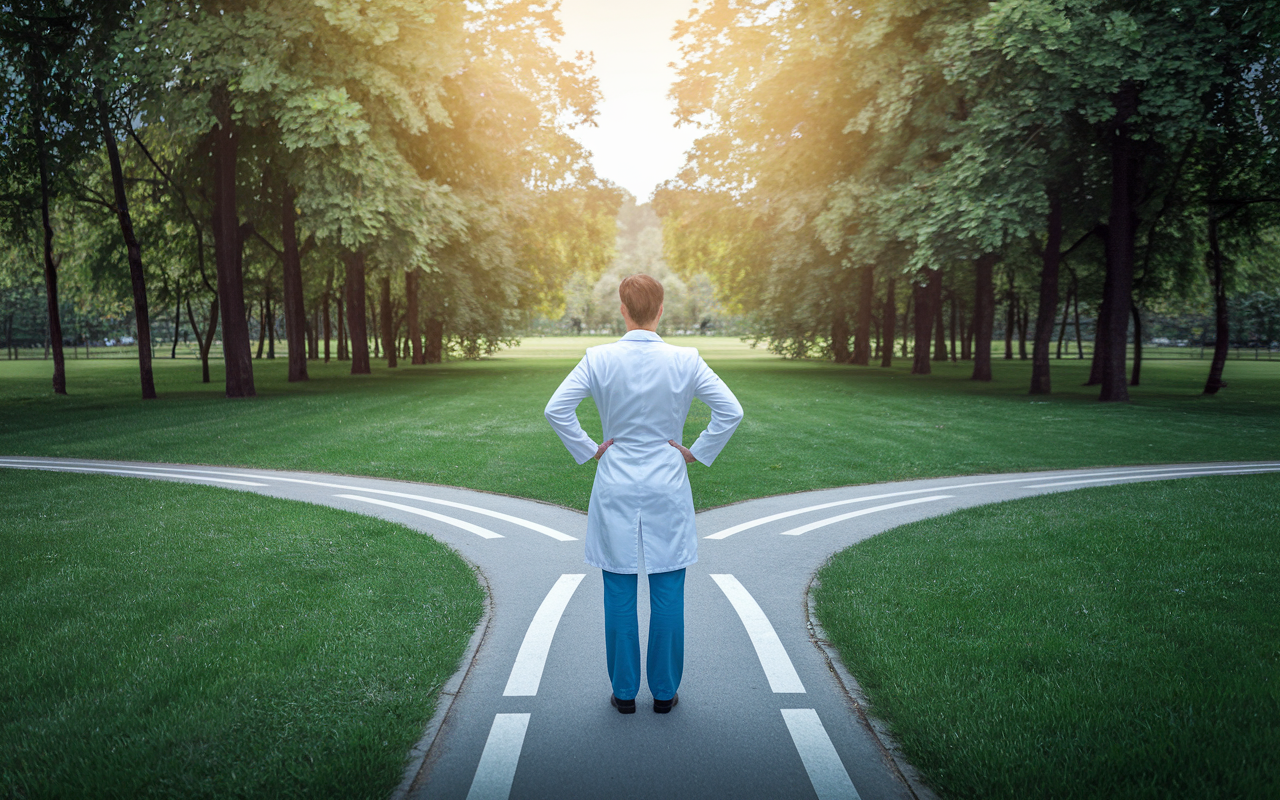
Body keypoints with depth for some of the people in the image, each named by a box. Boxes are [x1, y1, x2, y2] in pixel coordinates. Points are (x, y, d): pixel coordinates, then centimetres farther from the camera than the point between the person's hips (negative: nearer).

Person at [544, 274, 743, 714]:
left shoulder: (599, 358, -8)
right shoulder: (685, 360, -7)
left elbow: (556, 409, -12)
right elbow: (731, 411, -9)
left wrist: (588, 450, -1)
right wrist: (696, 452, 1)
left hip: (616, 489, 0)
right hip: (667, 488, 0)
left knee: (620, 594, 10)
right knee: (667, 593, 10)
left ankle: (625, 691, 20)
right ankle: (664, 692, 19)